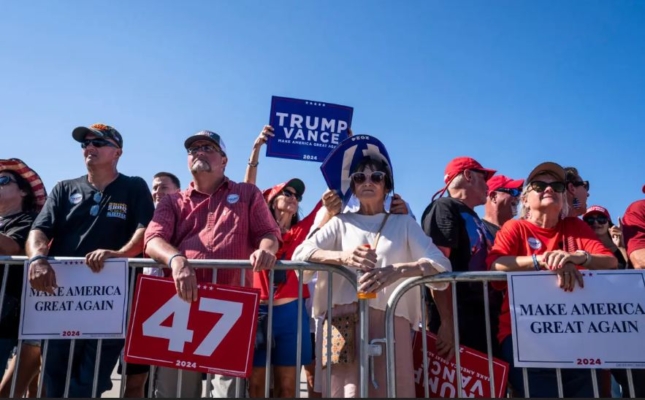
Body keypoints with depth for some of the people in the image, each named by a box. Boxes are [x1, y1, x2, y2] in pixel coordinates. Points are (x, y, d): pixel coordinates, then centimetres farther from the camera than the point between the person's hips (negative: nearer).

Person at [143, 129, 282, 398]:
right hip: (182, 302, 2)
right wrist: (176, 259, -20)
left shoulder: (247, 194, 17)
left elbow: (269, 232, 8)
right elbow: (153, 239, 3)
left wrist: (265, 249, -18)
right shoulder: (173, 201, 19)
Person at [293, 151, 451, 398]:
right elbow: (300, 254, 0)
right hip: (344, 321, 0)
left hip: (390, 321, 0)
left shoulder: (404, 223, 15)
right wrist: (342, 257, -19)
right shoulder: (341, 222, 15)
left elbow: (441, 263, 0)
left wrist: (398, 270, -19)